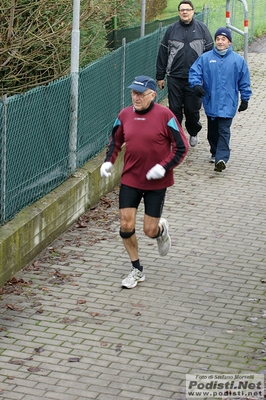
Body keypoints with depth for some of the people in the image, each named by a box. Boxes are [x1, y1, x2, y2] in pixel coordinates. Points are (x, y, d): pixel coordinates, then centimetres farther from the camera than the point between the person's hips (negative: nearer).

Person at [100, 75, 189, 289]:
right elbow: (115, 140, 16)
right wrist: (108, 161, 0)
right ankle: (137, 270, 19)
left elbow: (182, 146, -10)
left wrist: (163, 167, -20)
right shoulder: (125, 115, -1)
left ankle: (161, 229, 41)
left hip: (156, 182, -3)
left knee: (150, 230, 1)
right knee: (126, 226, -1)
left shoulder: (165, 115, -13)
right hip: (130, 180, 3)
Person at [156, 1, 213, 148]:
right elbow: (162, 53, 7)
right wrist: (160, 76, 6)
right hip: (174, 78, 1)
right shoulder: (171, 30, 4)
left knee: (193, 109, 6)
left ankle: (193, 133, 30)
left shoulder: (202, 29, 3)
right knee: (175, 109, 3)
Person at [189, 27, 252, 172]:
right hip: (210, 102, 2)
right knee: (212, 131, 15)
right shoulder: (205, 58, 1)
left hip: (228, 104, -2)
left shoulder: (238, 60, 1)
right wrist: (196, 84, -20)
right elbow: (194, 72, -1)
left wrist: (245, 99, 8)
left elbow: (244, 82, 7)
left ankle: (221, 158, -20)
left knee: (224, 131, -11)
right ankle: (215, 153, 33)